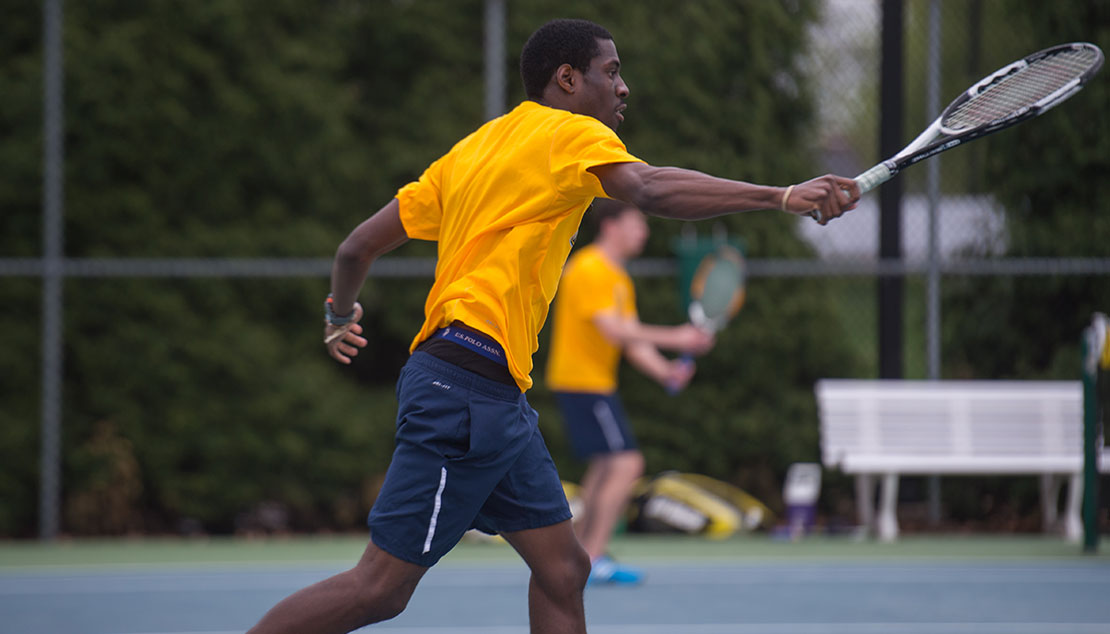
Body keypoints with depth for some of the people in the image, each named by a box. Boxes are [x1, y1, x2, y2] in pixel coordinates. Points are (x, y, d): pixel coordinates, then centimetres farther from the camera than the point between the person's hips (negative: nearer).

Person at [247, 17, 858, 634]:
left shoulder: (471, 148, 20)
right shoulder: (572, 136, -4)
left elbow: (358, 247, 22)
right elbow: (651, 190, -25)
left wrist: (341, 317, 42)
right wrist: (782, 196, -29)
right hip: (468, 384, -10)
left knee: (562, 570, 6)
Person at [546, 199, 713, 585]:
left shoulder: (618, 277, 16)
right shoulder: (590, 270, -15)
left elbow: (632, 340, 11)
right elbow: (613, 330, -25)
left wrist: (665, 371, -5)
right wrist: (674, 339, -27)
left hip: (598, 383, 10)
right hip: (581, 381, -10)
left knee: (606, 467, 15)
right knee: (625, 464, -14)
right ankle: (592, 560, -14)